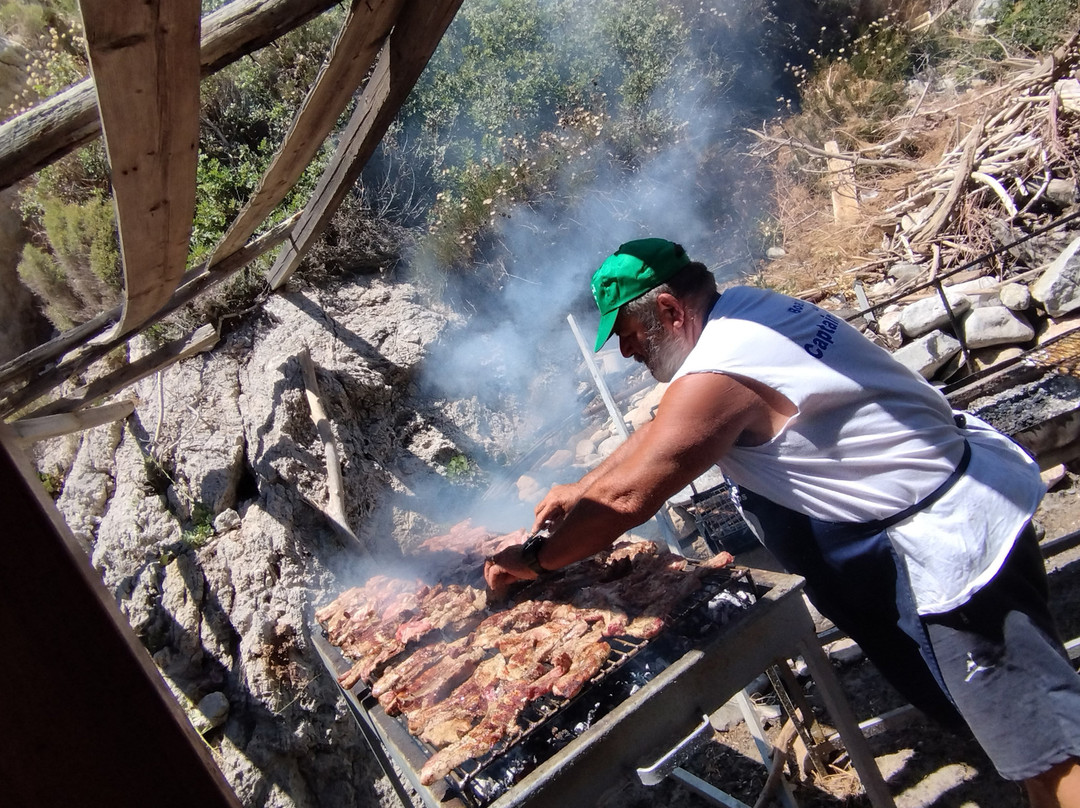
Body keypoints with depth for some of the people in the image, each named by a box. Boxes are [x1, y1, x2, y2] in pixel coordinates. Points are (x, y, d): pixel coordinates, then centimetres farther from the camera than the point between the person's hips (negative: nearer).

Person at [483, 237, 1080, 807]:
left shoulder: (717, 375, -27)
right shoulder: (746, 307, 4)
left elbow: (626, 499, -25)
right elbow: (662, 431, 13)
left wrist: (531, 560, -10)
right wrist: (583, 488, 14)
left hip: (951, 540, -10)